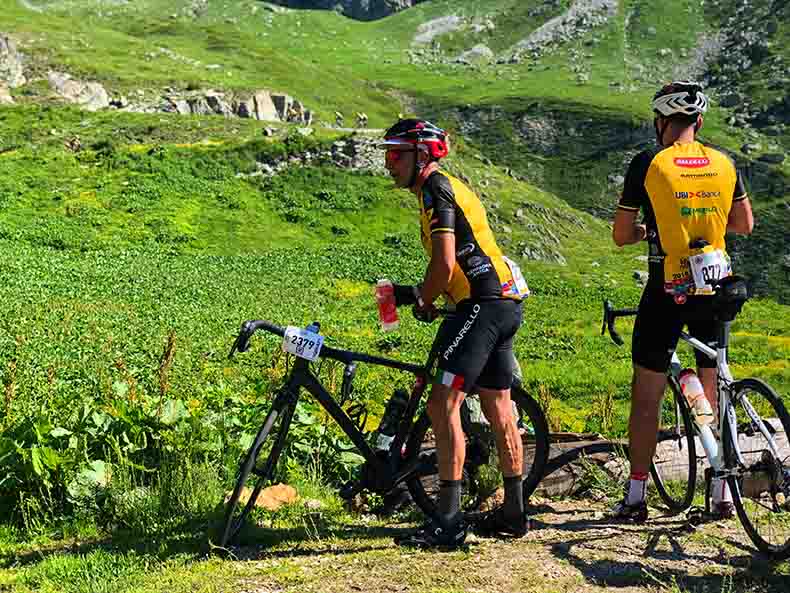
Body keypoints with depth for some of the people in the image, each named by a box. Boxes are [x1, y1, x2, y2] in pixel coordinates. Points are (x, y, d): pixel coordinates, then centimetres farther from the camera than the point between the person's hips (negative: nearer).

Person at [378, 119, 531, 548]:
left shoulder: (434, 188, -9)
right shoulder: (449, 187, 22)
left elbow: (444, 263, -19)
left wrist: (423, 303, -3)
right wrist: (423, 293, 19)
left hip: (483, 303, -11)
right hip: (506, 301, 11)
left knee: (443, 405, -10)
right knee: (497, 408, 14)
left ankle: (448, 522, -8)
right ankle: (513, 512, 23)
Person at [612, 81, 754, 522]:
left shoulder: (648, 164, -9)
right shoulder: (725, 163, 3)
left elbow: (621, 236, -5)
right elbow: (745, 225, 12)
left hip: (667, 291, -4)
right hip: (715, 289, 4)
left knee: (646, 394, 6)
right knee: (715, 390, 15)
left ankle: (636, 497, 10)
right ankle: (723, 493, 20)